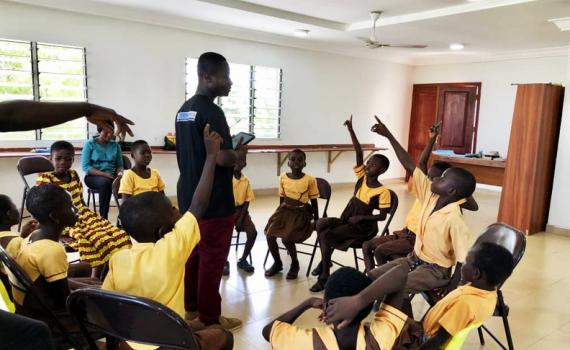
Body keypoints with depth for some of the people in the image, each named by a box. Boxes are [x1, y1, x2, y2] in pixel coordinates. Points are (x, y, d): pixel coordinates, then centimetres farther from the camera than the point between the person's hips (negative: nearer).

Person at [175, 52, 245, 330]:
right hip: (213, 201, -9)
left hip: (189, 197, 9)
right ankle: (210, 318, 14)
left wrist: (231, 154, 15)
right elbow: (223, 158, -25)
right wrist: (239, 153, -4)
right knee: (212, 260, 2)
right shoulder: (211, 111, -18)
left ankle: (191, 307, 31)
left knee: (194, 254, 18)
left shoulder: (183, 110, 12)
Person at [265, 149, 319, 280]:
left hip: (301, 213, -4)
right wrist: (280, 213, 16)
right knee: (269, 235, -14)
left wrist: (316, 220, 2)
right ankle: (277, 263, 12)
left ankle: (295, 264, 6)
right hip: (285, 210, 4)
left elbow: (314, 202, 0)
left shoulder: (310, 180, -8)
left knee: (286, 238, -24)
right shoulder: (283, 178, 2)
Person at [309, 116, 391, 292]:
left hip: (362, 227, -6)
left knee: (326, 236, -23)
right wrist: (351, 130, -13)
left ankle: (325, 276, -9)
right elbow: (359, 154, -7)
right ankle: (325, 260, 3)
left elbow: (382, 216, -13)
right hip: (346, 220, 6)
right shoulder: (362, 177, 0)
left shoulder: (382, 192, -14)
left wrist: (360, 217, -21)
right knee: (321, 223, -17)